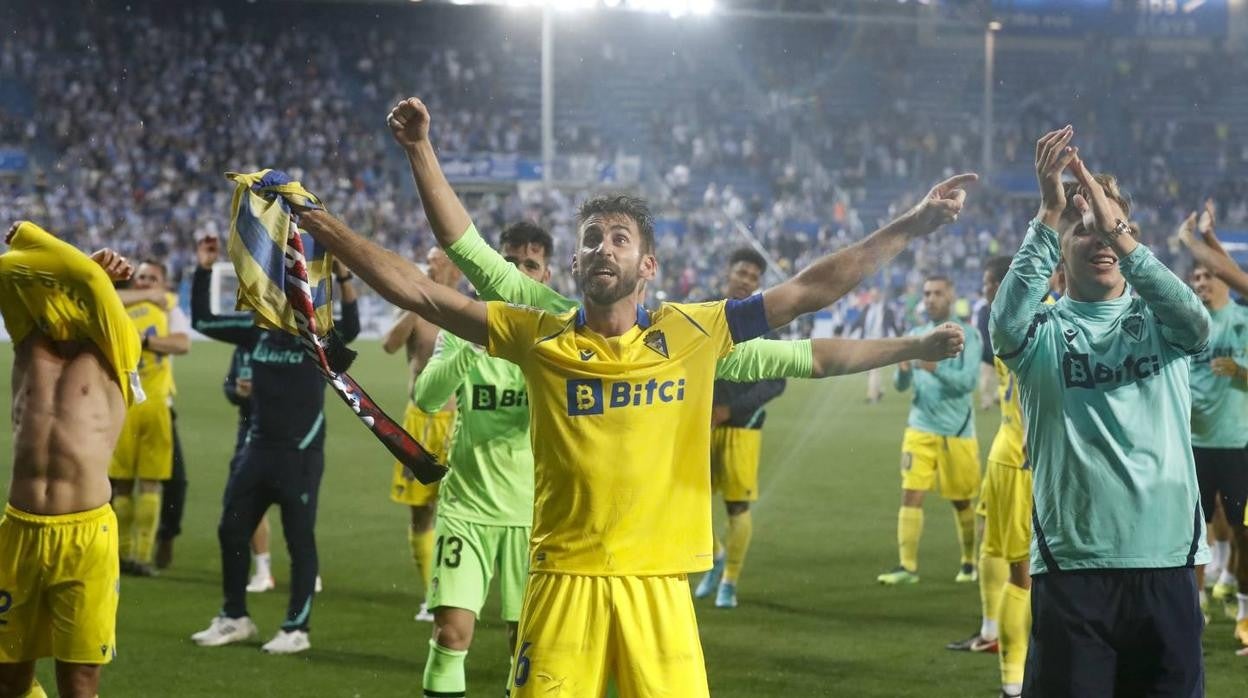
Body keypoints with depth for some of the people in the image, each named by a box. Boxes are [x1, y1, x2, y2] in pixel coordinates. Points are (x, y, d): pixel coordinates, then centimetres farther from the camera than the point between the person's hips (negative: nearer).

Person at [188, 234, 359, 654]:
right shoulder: (258, 331, 8)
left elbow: (350, 329, -30)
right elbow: (203, 321, 10)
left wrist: (342, 279, -40)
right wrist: (203, 272, 0)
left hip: (301, 454, -6)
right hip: (258, 448, 7)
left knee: (299, 540, 0)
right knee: (232, 532, 11)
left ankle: (297, 628, 7)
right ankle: (235, 619, 24)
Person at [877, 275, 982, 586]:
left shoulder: (967, 335, -5)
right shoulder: (916, 335, 8)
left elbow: (968, 381, -15)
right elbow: (901, 385, 4)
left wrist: (935, 368, -29)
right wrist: (903, 369, -18)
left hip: (956, 430, -3)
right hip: (920, 428, 3)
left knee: (961, 500, 8)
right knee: (911, 493, -9)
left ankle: (970, 562, 26)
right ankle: (907, 566, -9)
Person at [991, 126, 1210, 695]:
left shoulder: (1158, 322, 9)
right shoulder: (1043, 331, 5)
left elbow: (1197, 322, -14)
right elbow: (1007, 318, -18)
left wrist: (1120, 237, -25)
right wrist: (1048, 216, -25)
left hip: (1167, 565, 2)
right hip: (1072, 568, -2)